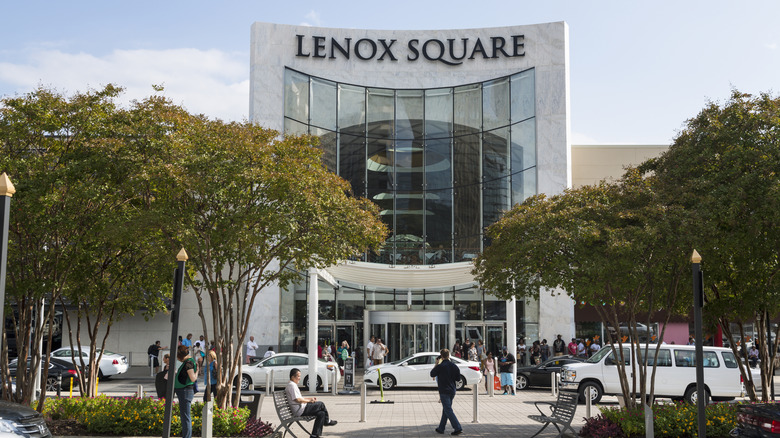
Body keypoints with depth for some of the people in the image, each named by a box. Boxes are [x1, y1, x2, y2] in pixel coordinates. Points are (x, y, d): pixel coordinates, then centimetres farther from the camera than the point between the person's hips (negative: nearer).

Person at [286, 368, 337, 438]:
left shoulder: (293, 385, 20)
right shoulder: (292, 385, -15)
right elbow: (297, 399, -23)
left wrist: (310, 398, 14)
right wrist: (309, 400, -11)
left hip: (300, 410, 11)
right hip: (300, 410, -11)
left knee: (321, 413, 4)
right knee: (321, 404, -6)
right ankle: (327, 421, 18)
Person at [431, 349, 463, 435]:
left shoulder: (440, 366, -14)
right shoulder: (454, 366, 2)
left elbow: (432, 374, 1)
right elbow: (458, 378, 9)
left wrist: (436, 364, 12)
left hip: (444, 391, -6)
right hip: (452, 391, 6)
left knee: (448, 410, -5)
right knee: (446, 410, 16)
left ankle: (458, 428, -13)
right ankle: (441, 428, 24)